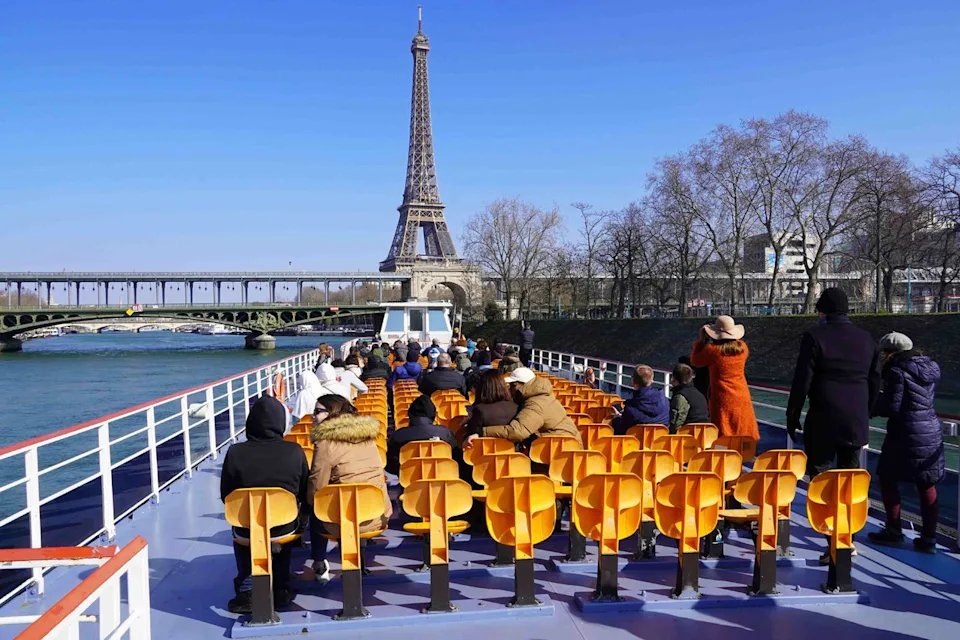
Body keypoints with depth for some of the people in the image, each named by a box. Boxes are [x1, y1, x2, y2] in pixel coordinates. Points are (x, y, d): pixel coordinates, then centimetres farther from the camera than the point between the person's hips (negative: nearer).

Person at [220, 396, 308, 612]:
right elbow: (306, 496, -3)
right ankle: (280, 588, 32)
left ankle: (247, 588, 21)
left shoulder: (235, 453, -16)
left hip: (247, 531, 0)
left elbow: (226, 497, -3)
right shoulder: (295, 451, -14)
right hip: (285, 530, 0)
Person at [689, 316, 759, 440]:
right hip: (742, 398, 4)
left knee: (723, 437, 3)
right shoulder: (742, 347, -3)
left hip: (723, 399, -4)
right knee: (743, 437, 13)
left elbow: (694, 361, -1)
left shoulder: (712, 350, -16)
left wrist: (701, 340, 5)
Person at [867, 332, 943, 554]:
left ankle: (893, 531, 14)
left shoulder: (897, 371, -13)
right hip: (932, 432, 7)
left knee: (888, 479, 8)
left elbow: (891, 407, -16)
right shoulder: (930, 368, 10)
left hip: (906, 434, -7)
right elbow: (921, 400, 16)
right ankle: (928, 539, 16)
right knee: (927, 485, 11)